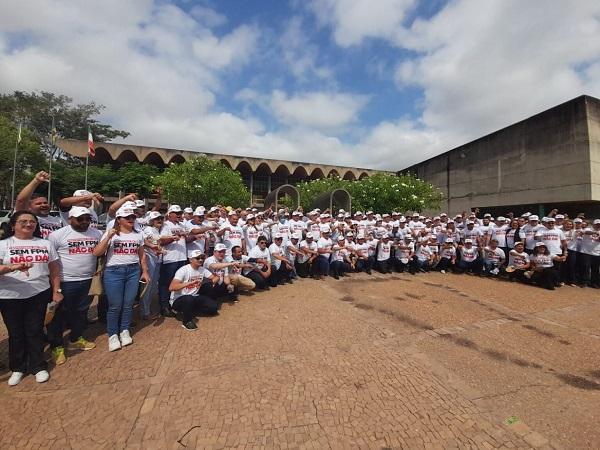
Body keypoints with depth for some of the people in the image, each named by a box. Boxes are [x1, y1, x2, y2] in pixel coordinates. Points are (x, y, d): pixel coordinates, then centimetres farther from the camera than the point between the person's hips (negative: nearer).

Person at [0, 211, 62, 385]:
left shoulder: (45, 244, 7)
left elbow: (54, 269, 9)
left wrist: (56, 291, 6)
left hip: (39, 294, 1)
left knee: (35, 331, 7)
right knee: (15, 333, 11)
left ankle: (38, 366, 20)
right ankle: (17, 368, 28)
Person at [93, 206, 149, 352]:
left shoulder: (138, 235, 9)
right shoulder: (111, 233, -1)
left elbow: (142, 255, 13)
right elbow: (96, 253, -9)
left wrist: (145, 271, 9)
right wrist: (108, 237, -19)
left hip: (134, 271, 3)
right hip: (114, 271, -3)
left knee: (128, 304, 7)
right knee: (115, 305, 0)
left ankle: (124, 331, 24)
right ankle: (113, 335, 17)